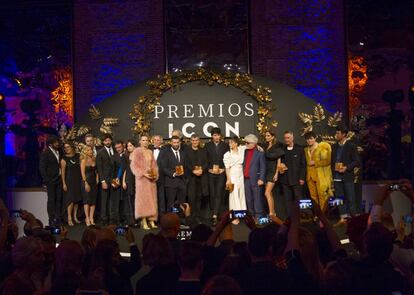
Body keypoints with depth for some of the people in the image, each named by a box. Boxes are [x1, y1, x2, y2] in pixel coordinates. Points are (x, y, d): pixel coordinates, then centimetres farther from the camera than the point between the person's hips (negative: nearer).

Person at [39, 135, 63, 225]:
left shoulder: (59, 152, 10)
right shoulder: (45, 153, -8)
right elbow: (42, 168, -8)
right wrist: (47, 180, -12)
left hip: (59, 180, 5)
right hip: (51, 181, -5)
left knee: (59, 199, 6)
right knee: (51, 200, -1)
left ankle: (58, 218, 13)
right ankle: (52, 219, 5)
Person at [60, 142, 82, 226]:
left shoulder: (78, 156, 7)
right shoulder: (64, 159, -4)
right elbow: (63, 172, -5)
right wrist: (64, 183, -10)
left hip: (78, 180, 4)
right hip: (69, 181, -4)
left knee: (77, 199, 9)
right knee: (71, 199, -9)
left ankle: (75, 217, 19)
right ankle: (69, 218, -5)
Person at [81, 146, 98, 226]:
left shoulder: (94, 159, 9)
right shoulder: (84, 160, -5)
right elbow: (83, 173, -9)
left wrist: (97, 179, 0)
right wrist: (86, 183, -14)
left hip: (94, 182, 5)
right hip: (86, 181, -5)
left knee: (93, 201, 3)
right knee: (87, 200, -4)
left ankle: (91, 218, 7)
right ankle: (87, 219, 0)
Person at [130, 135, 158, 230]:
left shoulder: (150, 152, 14)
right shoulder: (137, 151, -3)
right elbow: (134, 165, -9)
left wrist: (155, 174, -1)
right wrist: (144, 173, -19)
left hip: (151, 179, 6)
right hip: (142, 179, -6)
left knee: (152, 200, 2)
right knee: (143, 199, -7)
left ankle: (151, 221, 4)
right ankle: (144, 222, -7)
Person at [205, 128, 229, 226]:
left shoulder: (225, 145, 6)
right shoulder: (207, 145, 8)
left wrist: (221, 169, -2)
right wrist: (212, 168, -3)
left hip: (221, 173, -1)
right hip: (211, 173, 1)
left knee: (219, 194, -11)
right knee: (212, 194, 5)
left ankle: (214, 215, -18)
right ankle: (214, 214, 14)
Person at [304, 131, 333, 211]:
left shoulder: (322, 147, 0)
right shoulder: (306, 150, 17)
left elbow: (327, 161, -7)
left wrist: (315, 163, -10)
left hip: (320, 175, -5)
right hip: (310, 176, 5)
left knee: (322, 195, -9)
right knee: (313, 196, 3)